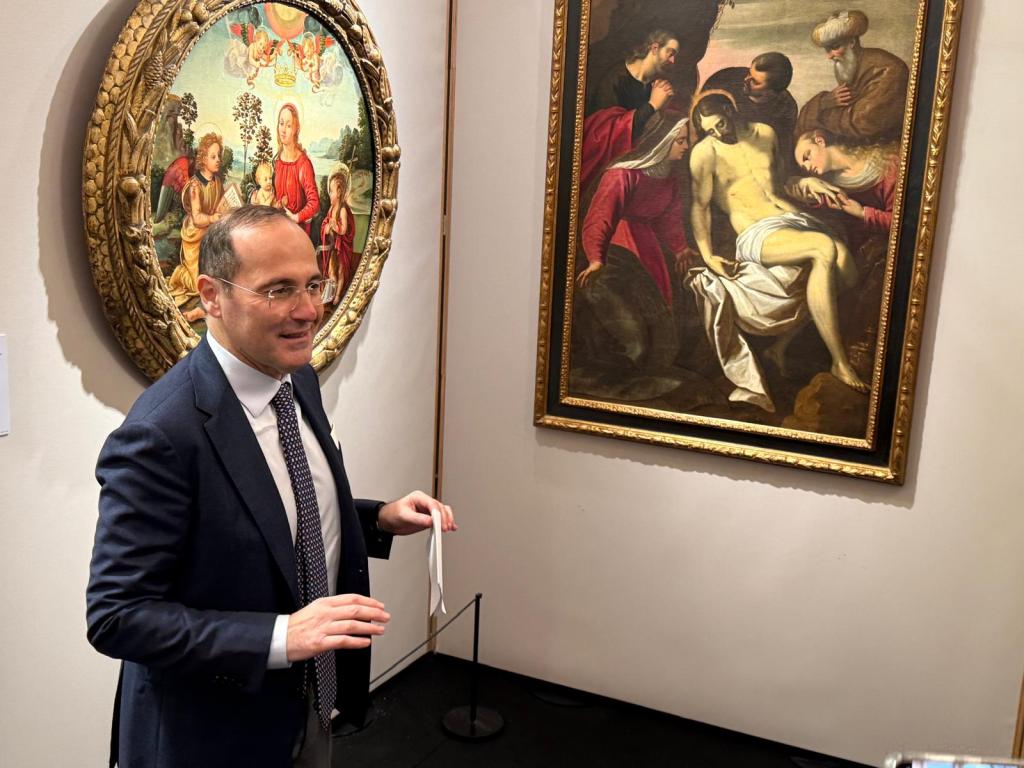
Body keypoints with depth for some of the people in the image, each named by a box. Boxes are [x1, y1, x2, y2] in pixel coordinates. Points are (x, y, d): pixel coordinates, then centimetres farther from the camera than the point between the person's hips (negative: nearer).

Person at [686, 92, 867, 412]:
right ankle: (840, 363, -29)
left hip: (793, 218, 7)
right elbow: (701, 205, -2)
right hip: (757, 235, -6)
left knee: (845, 269, -23)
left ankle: (781, 346, -6)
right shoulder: (705, 152, 3)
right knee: (825, 250, -35)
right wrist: (708, 256, -12)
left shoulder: (765, 133, 20)